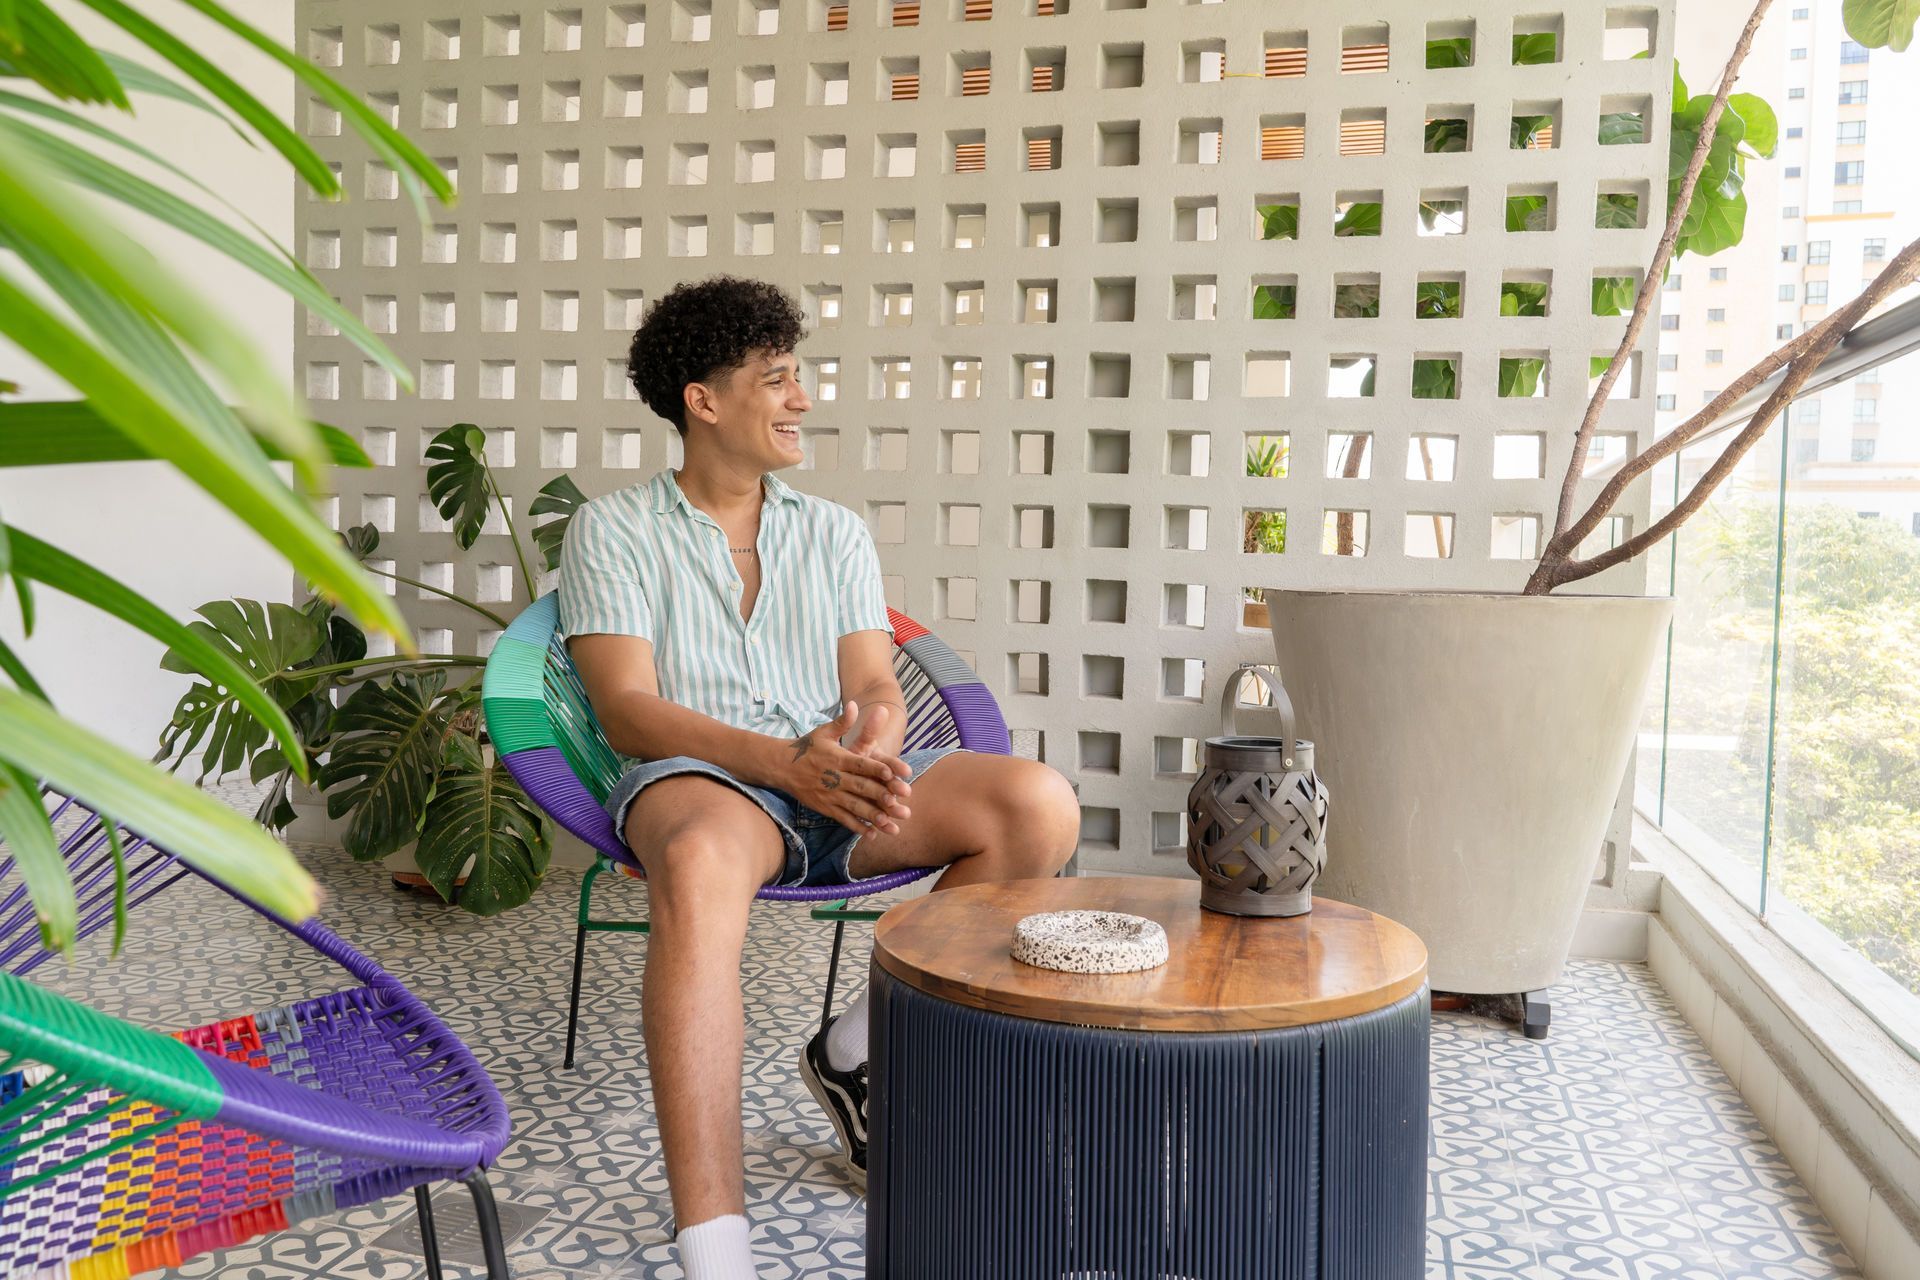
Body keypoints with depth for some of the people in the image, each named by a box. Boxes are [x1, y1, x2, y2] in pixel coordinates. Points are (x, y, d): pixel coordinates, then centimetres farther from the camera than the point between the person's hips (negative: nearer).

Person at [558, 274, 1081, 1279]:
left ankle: (858, 1049, -5)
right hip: (698, 780, -4)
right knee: (701, 867, -41)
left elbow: (875, 687, 10)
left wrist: (867, 743, -17)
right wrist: (785, 762, -21)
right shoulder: (612, 529, 9)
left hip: (841, 785, 4)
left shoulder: (836, 532, 21)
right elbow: (627, 709, -4)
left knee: (1039, 805, -22)